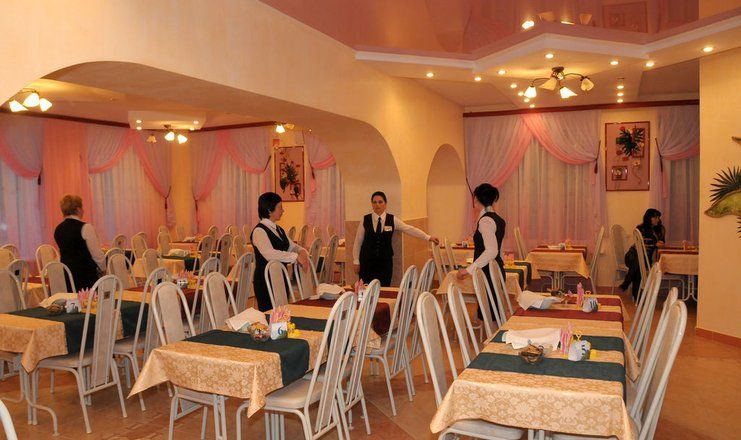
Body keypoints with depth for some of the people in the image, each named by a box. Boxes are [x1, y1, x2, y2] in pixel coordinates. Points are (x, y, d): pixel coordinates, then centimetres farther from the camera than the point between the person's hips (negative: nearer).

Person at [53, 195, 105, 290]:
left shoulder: (58, 229, 8)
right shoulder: (85, 228, -12)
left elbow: (64, 252, 18)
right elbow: (97, 254, -10)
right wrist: (102, 268, 7)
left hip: (65, 274, 6)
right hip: (85, 274, -6)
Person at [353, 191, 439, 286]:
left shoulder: (392, 220, 2)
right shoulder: (365, 220, 1)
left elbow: (410, 229, -3)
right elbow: (358, 241, 5)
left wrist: (428, 237, -10)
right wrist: (356, 261, 4)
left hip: (385, 262, 0)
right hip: (367, 262, 0)